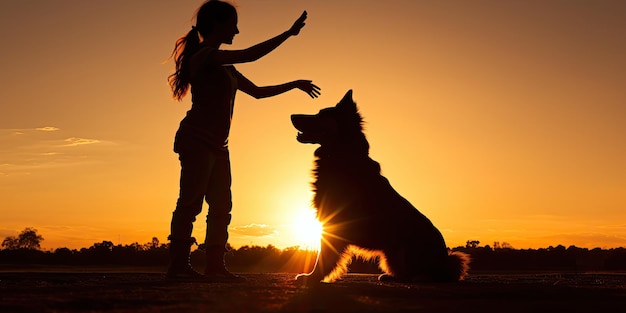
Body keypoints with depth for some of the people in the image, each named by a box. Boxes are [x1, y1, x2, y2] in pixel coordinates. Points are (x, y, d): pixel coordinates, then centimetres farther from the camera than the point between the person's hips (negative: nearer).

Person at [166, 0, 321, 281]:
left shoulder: (226, 68, 24)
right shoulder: (203, 55, -4)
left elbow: (257, 92, 30)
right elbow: (250, 55, -14)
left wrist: (294, 84, 28)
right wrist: (289, 33, -8)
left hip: (216, 145, 10)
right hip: (197, 139, -10)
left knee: (221, 205, 5)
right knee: (191, 200, -14)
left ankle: (215, 266, 5)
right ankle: (178, 264, -15)